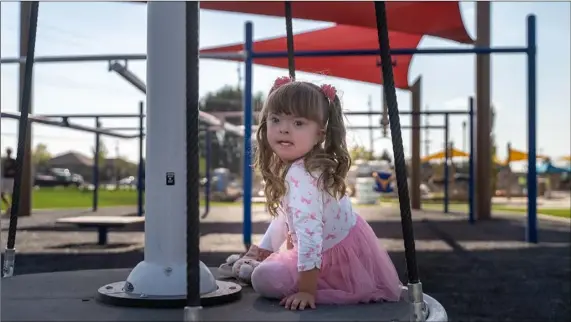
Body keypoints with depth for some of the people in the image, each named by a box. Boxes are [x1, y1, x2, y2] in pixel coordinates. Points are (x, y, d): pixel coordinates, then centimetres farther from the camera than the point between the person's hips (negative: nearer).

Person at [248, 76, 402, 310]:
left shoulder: (300, 175, -31)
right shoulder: (287, 166, 2)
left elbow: (310, 232, -36)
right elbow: (285, 215, 17)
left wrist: (306, 290, -34)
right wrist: (264, 250, 25)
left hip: (339, 259, -10)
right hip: (335, 249, 10)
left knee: (264, 278, -17)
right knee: (266, 267, 27)